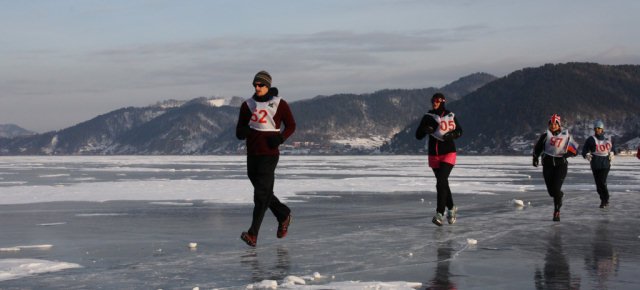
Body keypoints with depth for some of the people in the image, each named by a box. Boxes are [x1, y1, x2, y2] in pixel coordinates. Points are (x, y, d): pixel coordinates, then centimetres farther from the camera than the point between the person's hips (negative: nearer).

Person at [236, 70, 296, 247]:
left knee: (262, 193, -12)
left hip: (269, 154, -6)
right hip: (252, 154, 6)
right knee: (261, 191, 15)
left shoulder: (279, 104, -1)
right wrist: (241, 132, -12)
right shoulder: (248, 105, 10)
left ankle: (253, 234, -17)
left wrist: (281, 138, -14)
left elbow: (291, 125, 5)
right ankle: (283, 215, 38)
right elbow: (240, 129, 12)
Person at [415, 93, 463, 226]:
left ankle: (440, 214, -18)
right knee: (443, 184, 13)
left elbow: (459, 131, 10)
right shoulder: (428, 117, 0)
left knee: (441, 182, -17)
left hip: (448, 153, -3)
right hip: (434, 155, 3)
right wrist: (425, 130, -22)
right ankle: (451, 208, 35)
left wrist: (452, 135, -11)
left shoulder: (450, 116, -3)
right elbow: (418, 135, -1)